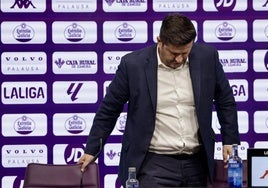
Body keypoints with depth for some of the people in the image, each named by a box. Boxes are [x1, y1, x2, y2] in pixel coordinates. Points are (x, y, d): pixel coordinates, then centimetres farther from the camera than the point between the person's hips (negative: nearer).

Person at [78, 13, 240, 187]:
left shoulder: (207, 56, -2)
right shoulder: (133, 64, -8)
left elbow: (225, 101, 12)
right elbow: (108, 110, 2)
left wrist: (230, 141, 7)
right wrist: (91, 150, 4)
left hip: (197, 163, 3)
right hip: (154, 164, -3)